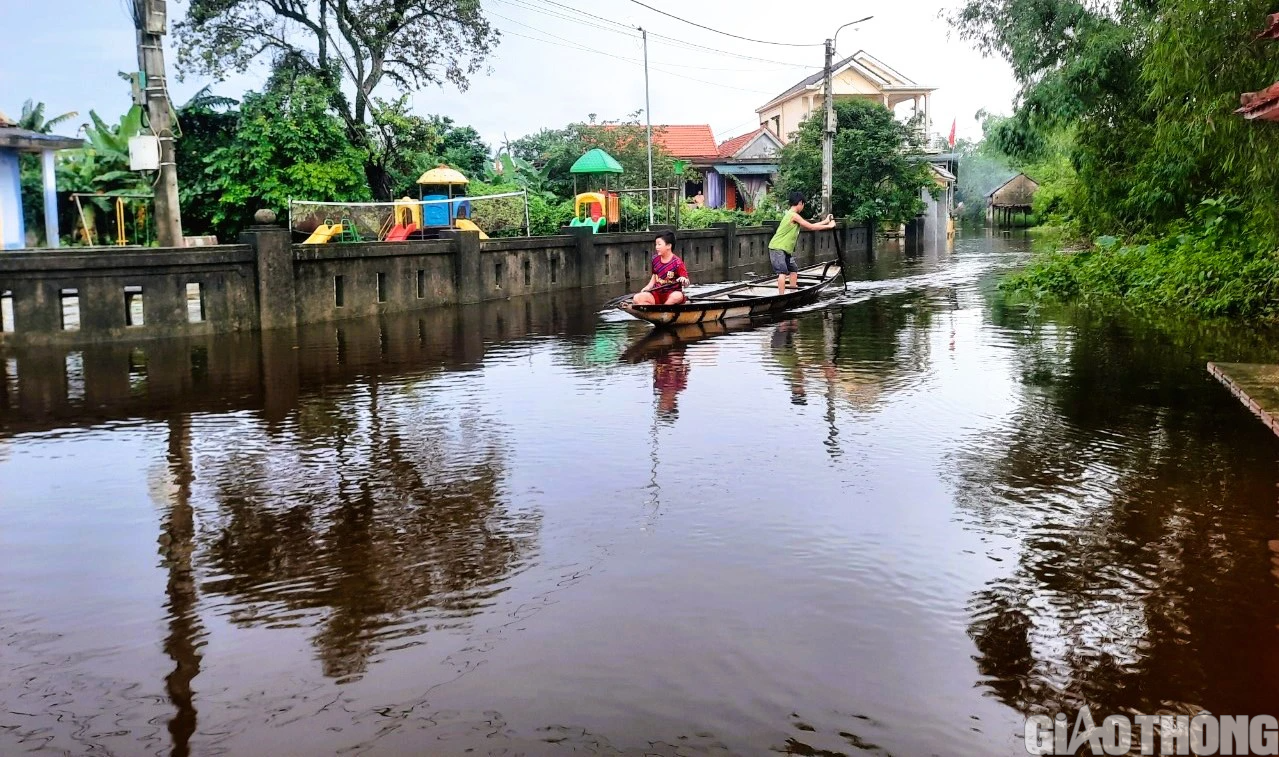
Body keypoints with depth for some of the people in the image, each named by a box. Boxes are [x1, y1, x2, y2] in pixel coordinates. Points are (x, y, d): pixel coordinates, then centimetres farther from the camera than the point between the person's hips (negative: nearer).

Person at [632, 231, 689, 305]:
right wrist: (647, 288, 6)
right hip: (657, 293, 4)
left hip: (672, 293, -4)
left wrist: (684, 281, -34)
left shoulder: (677, 262, -11)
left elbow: (686, 283, -10)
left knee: (678, 296, -39)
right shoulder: (655, 259, 6)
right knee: (637, 298, -20)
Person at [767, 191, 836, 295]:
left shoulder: (791, 214, 15)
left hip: (785, 250, 10)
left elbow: (809, 226, 18)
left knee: (794, 270, 16)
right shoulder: (794, 215, -15)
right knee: (783, 272, -18)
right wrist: (829, 226, -3)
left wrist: (825, 221, 21)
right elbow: (811, 227, -13)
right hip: (777, 248, -10)